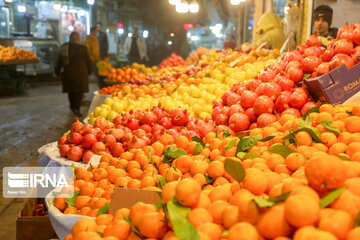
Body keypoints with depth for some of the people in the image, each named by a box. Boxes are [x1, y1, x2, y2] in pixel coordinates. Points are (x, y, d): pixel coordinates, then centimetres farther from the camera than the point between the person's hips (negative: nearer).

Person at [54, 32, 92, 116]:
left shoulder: (64, 47, 2)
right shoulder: (83, 48, -8)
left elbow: (59, 61, 8)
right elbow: (88, 61, -1)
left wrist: (57, 72, 18)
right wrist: (89, 72, 12)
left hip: (68, 73, 4)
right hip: (80, 73, -4)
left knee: (71, 90, 18)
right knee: (79, 91, 2)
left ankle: (72, 106, 31)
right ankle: (76, 108, -4)